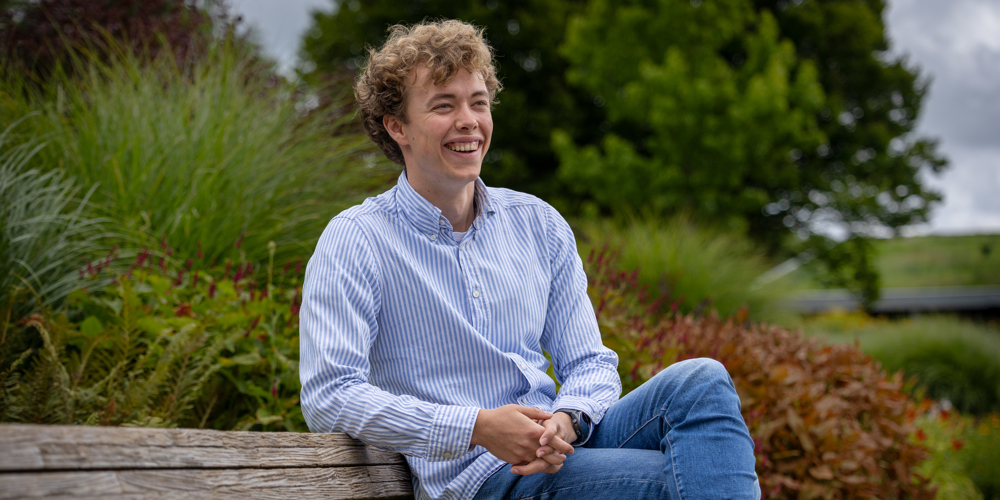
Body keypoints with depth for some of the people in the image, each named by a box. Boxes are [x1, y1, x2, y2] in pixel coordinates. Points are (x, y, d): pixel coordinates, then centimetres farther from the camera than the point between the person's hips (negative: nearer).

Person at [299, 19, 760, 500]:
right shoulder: (355, 240, -4)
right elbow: (328, 397, -14)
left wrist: (566, 420, -13)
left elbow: (590, 363, 13)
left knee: (701, 380, -21)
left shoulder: (538, 223, 12)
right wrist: (476, 428, -22)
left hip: (564, 444, 6)